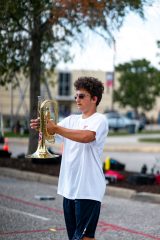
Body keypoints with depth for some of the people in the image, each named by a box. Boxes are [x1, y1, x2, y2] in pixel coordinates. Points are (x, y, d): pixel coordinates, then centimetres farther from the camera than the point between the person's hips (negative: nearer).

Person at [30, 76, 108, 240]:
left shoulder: (99, 120, -8)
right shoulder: (72, 119, 15)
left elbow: (86, 136, -27)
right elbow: (51, 129, 5)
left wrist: (55, 128, -23)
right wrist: (41, 125, -18)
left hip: (88, 189, -7)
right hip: (69, 187, 7)